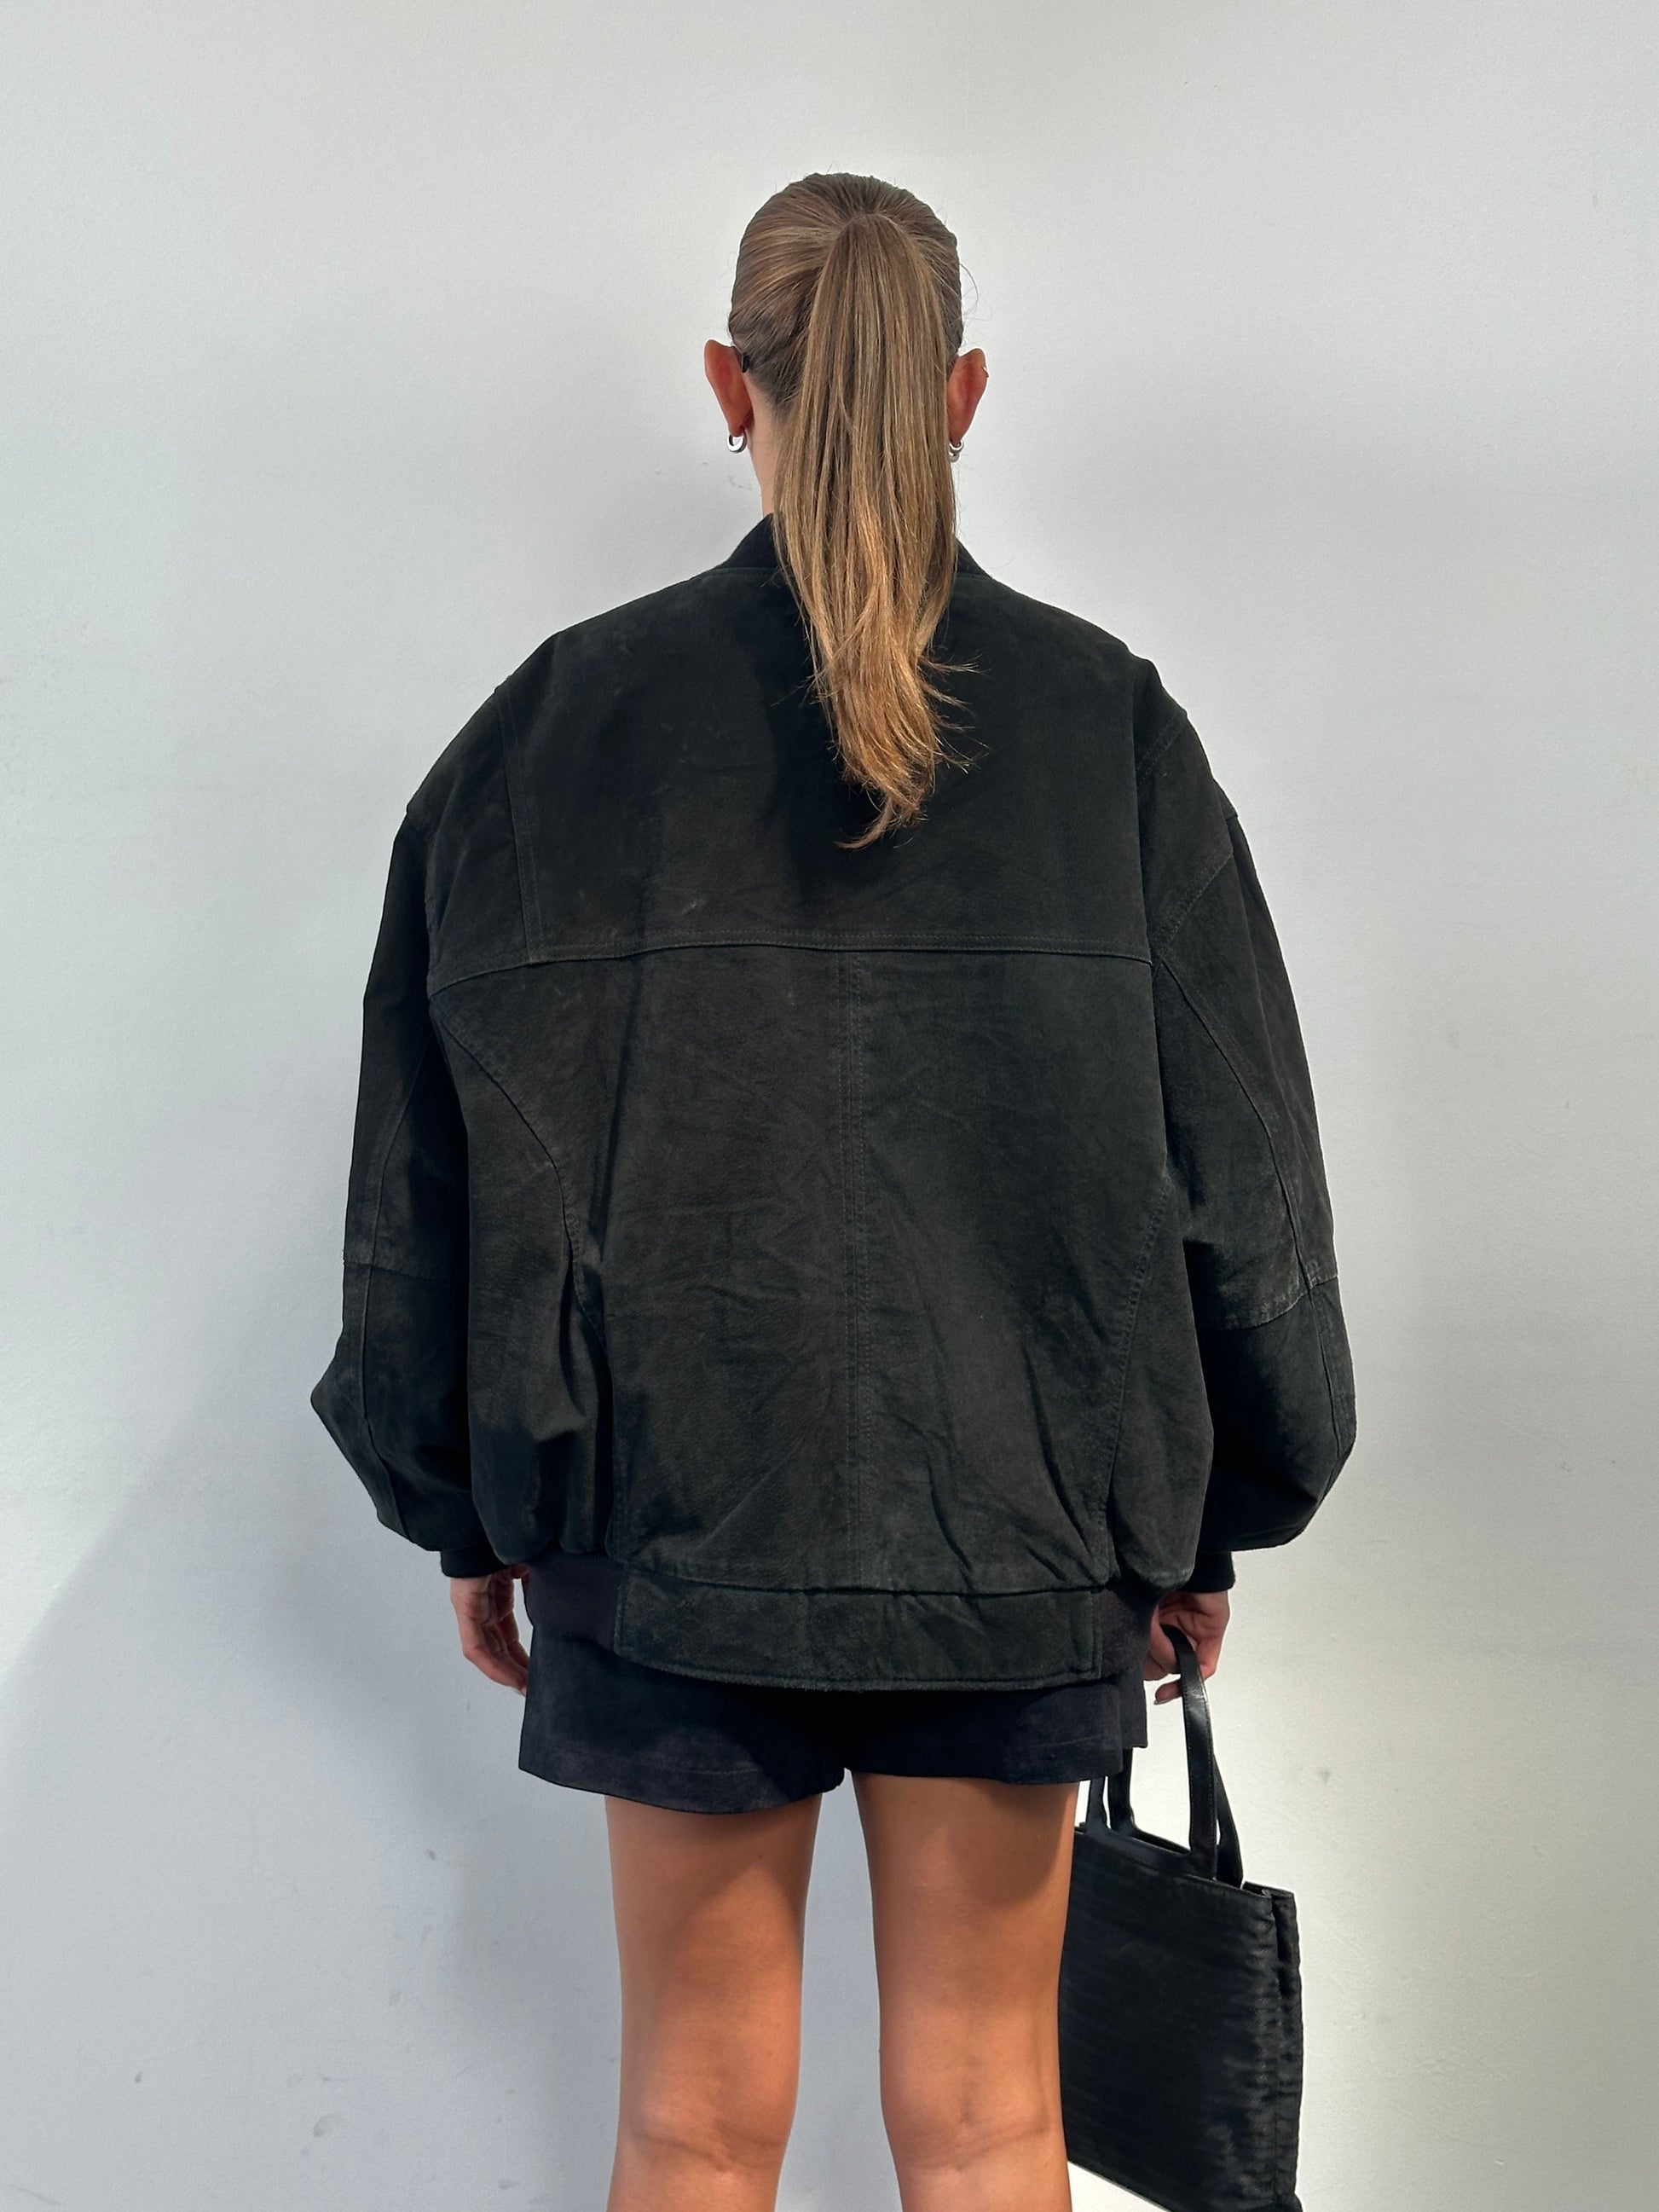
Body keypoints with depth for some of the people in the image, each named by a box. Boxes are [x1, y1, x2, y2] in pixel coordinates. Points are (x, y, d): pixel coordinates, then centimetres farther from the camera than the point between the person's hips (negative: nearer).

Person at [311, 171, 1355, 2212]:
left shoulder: (564, 719, -4)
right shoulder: (1107, 724, -3)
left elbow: (438, 1163, -1)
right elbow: (1240, 1160, 0)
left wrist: (468, 1511, 10)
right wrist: (1212, 1518, 10)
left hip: (670, 1509, 0)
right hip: (1022, 1514, 1)